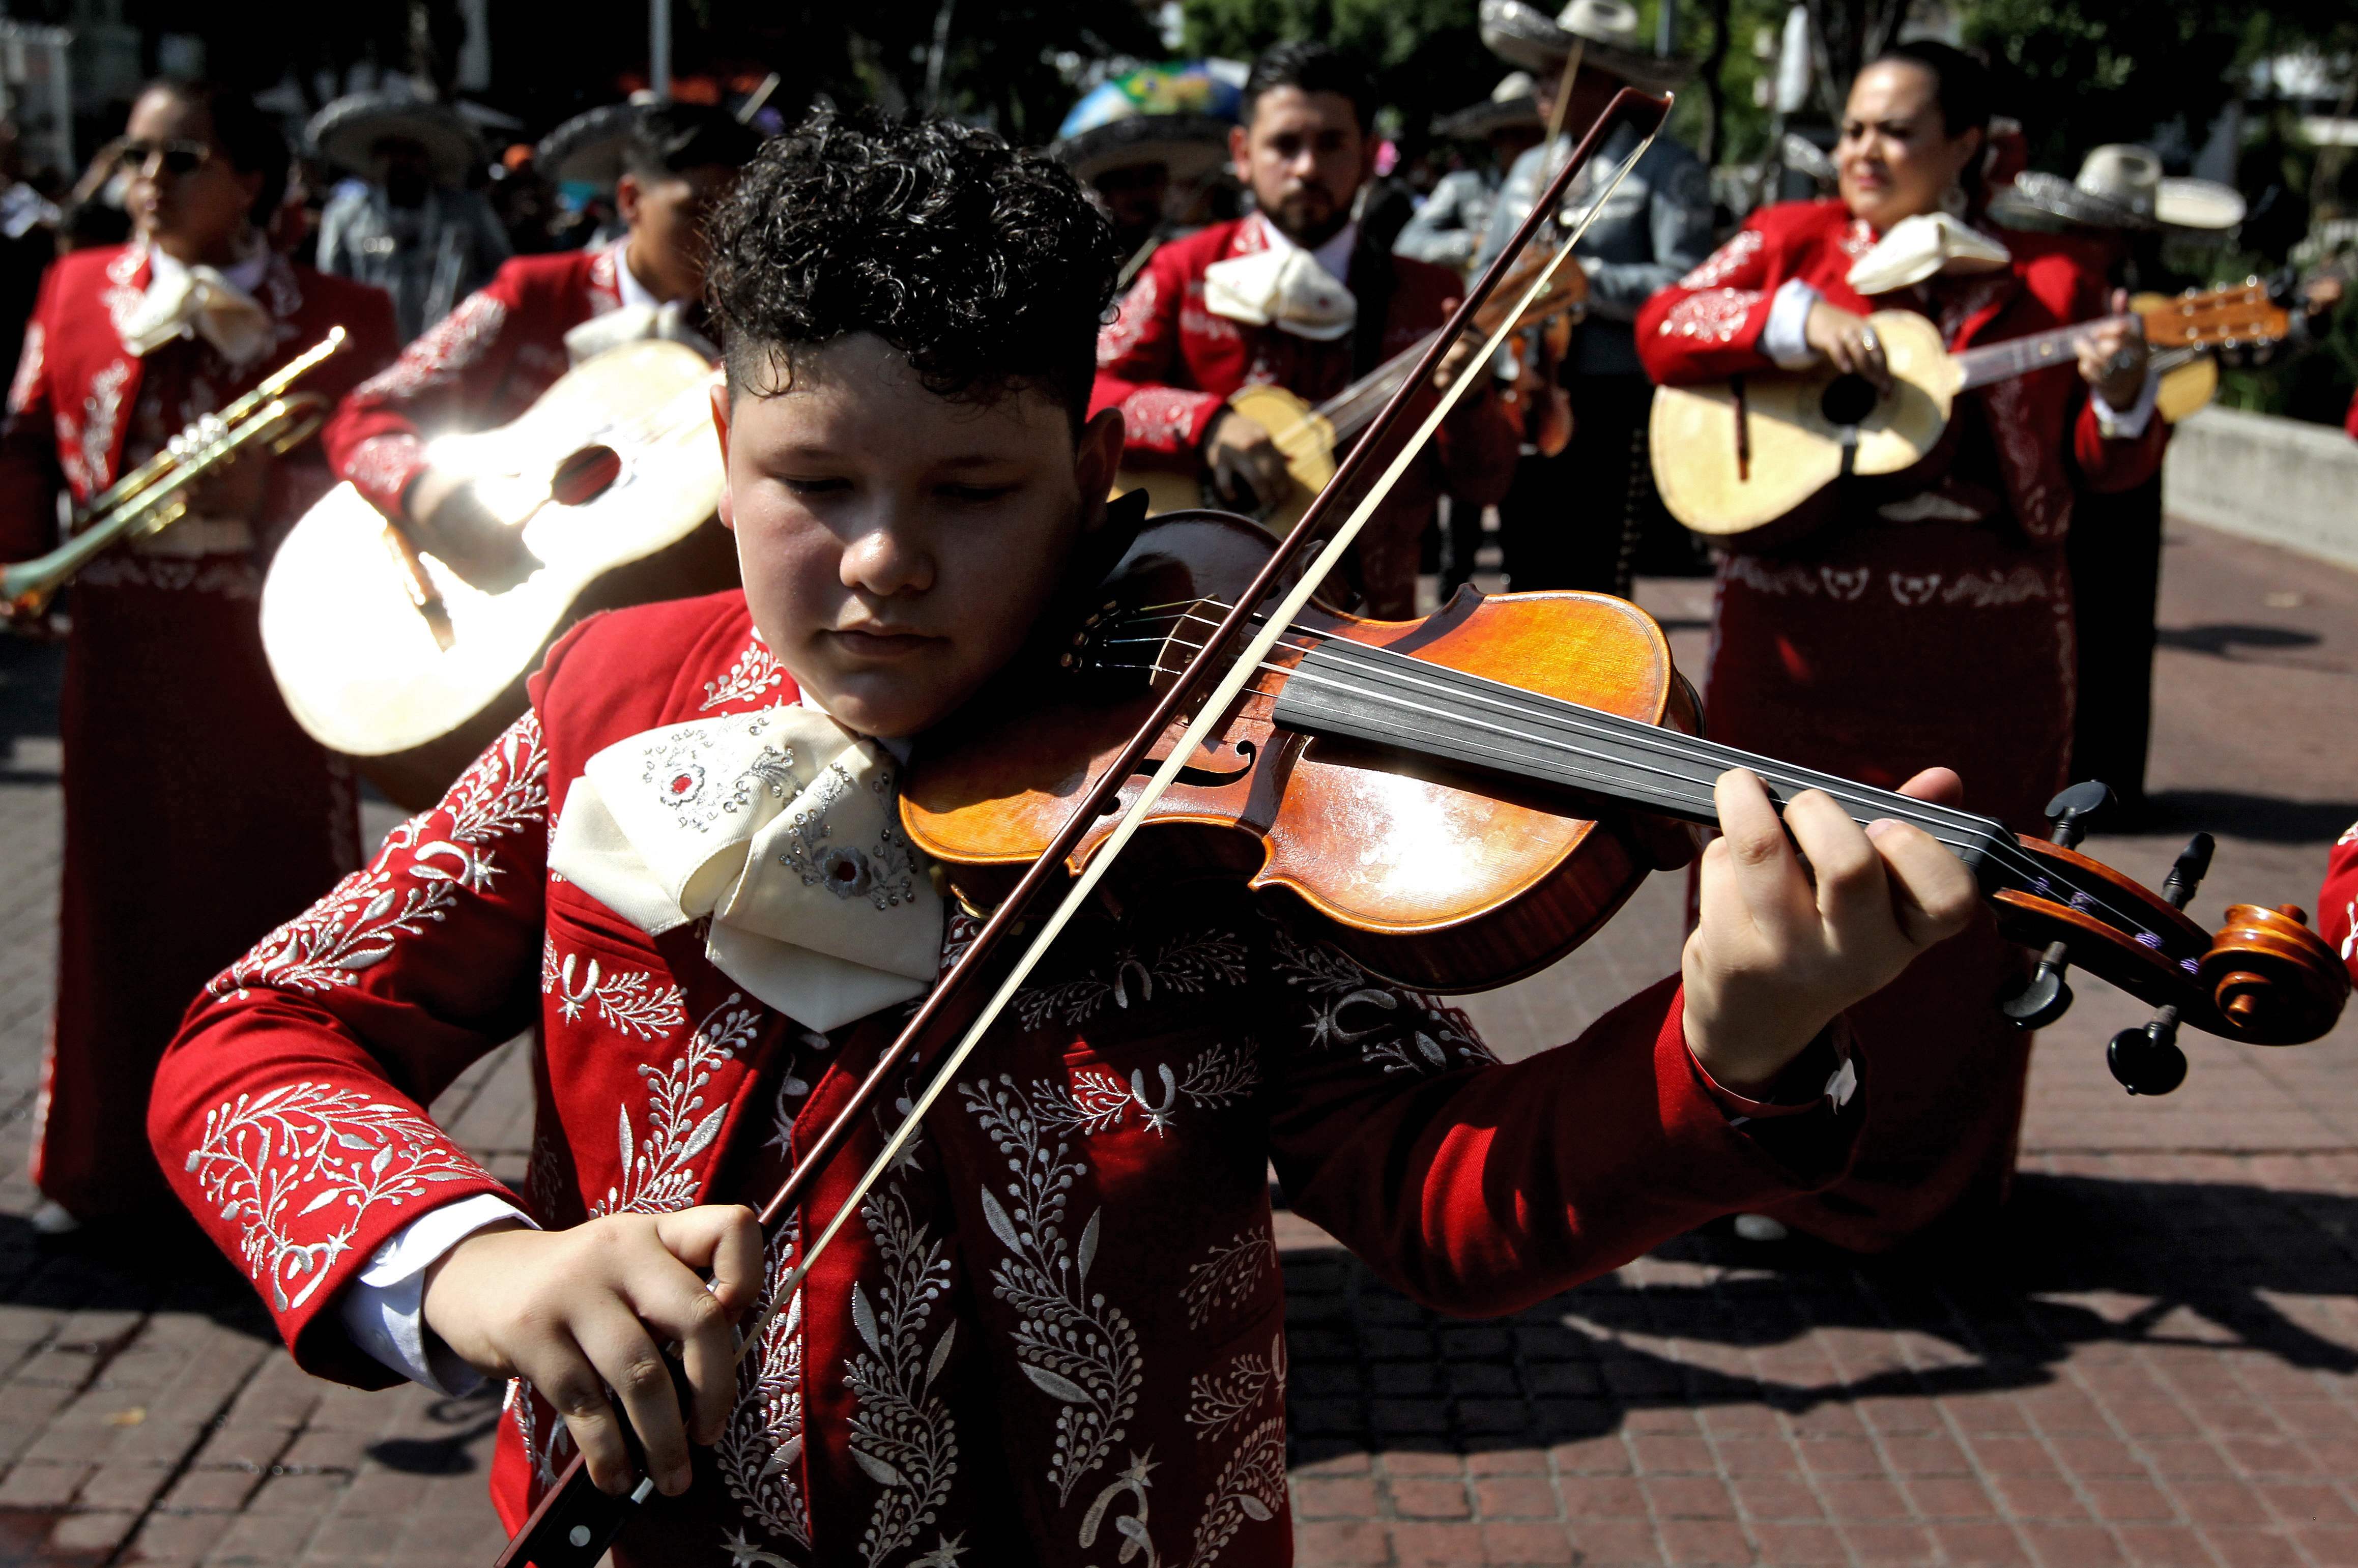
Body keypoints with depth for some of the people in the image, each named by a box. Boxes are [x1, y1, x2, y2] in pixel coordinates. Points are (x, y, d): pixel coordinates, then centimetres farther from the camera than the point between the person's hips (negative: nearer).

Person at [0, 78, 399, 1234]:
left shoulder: (338, 317, 0)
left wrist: (267, 491, -16)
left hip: (273, 651, -2)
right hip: (122, 653, 2)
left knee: (283, 890, 4)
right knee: (124, 898, 10)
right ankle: (110, 1158, 25)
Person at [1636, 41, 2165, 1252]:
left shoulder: (2041, 284, 7)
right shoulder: (1794, 239, 8)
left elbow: (2104, 467, 5)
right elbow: (1664, 330, -5)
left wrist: (2122, 397, -16)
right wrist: (1800, 317, -18)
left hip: (1981, 650, 0)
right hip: (1799, 639, 0)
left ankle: (1936, 1167, 23)